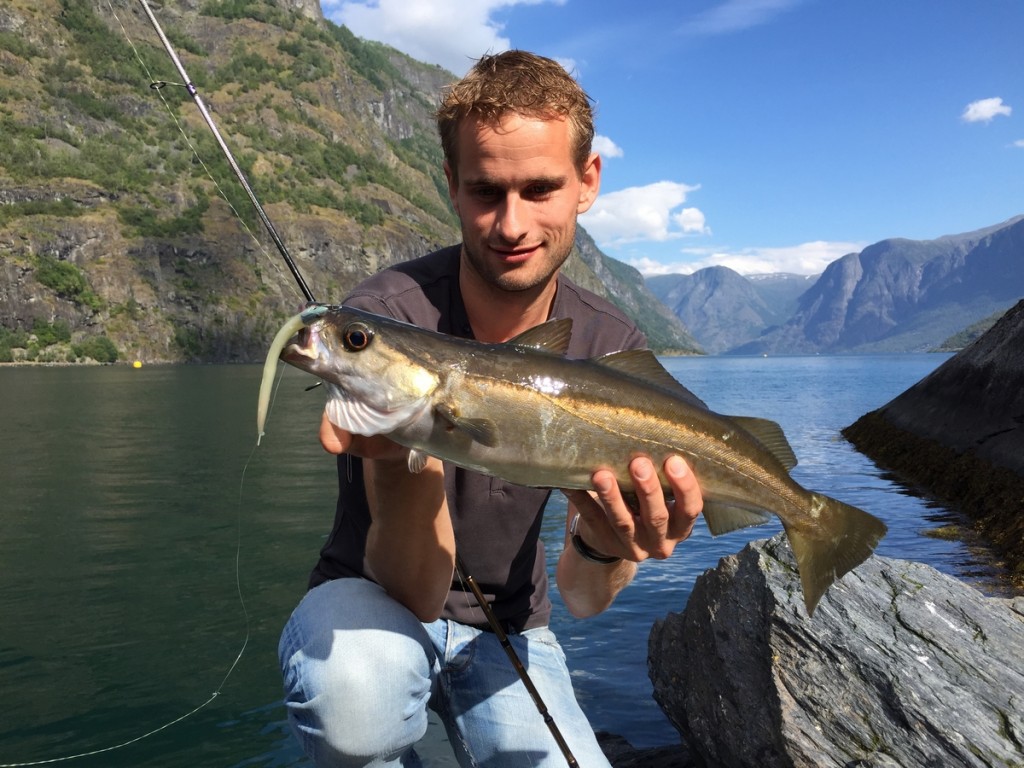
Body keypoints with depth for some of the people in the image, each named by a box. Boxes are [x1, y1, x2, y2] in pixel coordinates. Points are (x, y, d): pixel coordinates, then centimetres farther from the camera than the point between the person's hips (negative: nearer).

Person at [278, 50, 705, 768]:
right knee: (356, 683, -35)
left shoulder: (613, 350, -11)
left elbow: (580, 599, -11)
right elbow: (414, 591, -24)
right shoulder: (387, 317, -22)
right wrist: (406, 460, -43)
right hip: (374, 606, -2)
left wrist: (606, 549, -34)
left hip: (507, 630, 3)